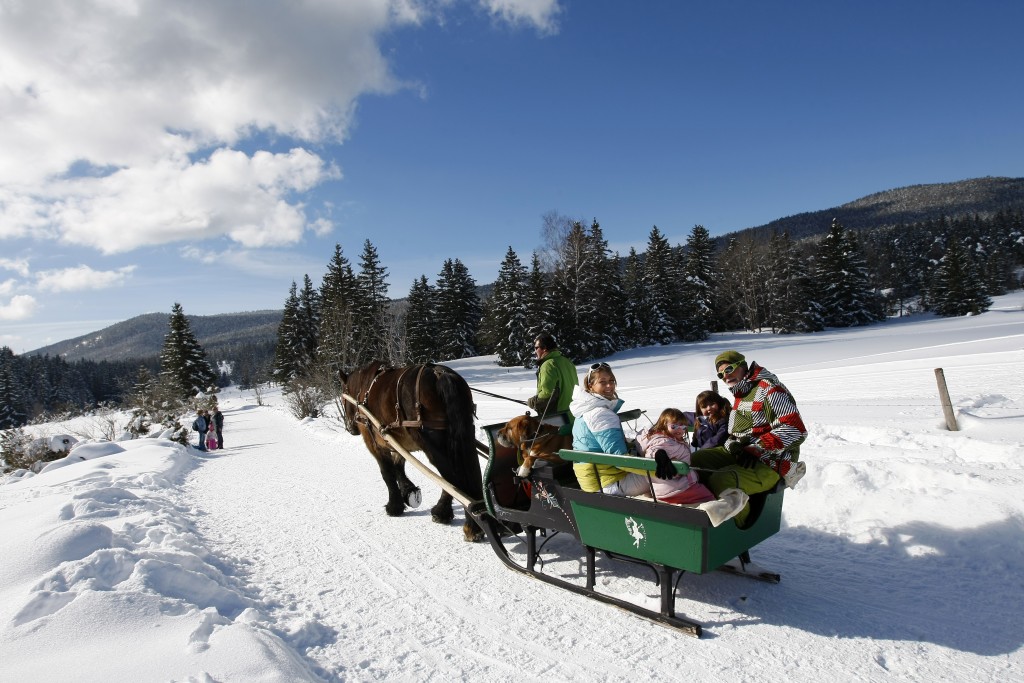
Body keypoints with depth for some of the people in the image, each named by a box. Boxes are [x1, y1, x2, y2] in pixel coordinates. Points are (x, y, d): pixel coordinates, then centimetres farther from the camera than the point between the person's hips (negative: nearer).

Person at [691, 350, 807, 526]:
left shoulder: (770, 390, -15)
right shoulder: (741, 394, 15)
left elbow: (796, 430, -22)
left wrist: (756, 450, -23)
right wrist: (732, 443, -3)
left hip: (769, 464, -9)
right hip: (740, 454, 9)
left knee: (721, 480, -30)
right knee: (695, 460, -1)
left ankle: (742, 526, -9)